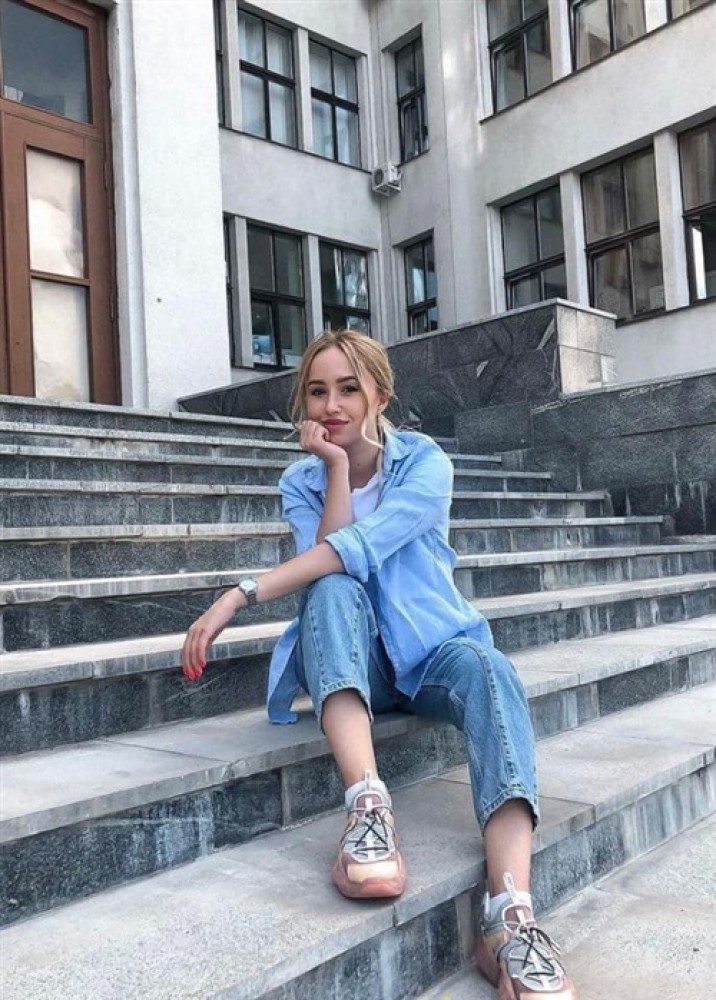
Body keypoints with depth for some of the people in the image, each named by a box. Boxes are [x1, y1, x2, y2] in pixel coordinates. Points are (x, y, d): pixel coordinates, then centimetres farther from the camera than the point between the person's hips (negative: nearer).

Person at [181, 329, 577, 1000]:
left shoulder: (426, 464, -8)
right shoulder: (301, 483, 2)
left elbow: (359, 547, -25)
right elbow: (329, 576, -15)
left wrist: (240, 595, -30)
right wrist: (338, 467, -19)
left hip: (430, 652, -1)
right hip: (351, 664, 1)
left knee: (489, 670, -34)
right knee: (332, 588, -31)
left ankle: (510, 917, -47)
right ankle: (368, 806, -45)